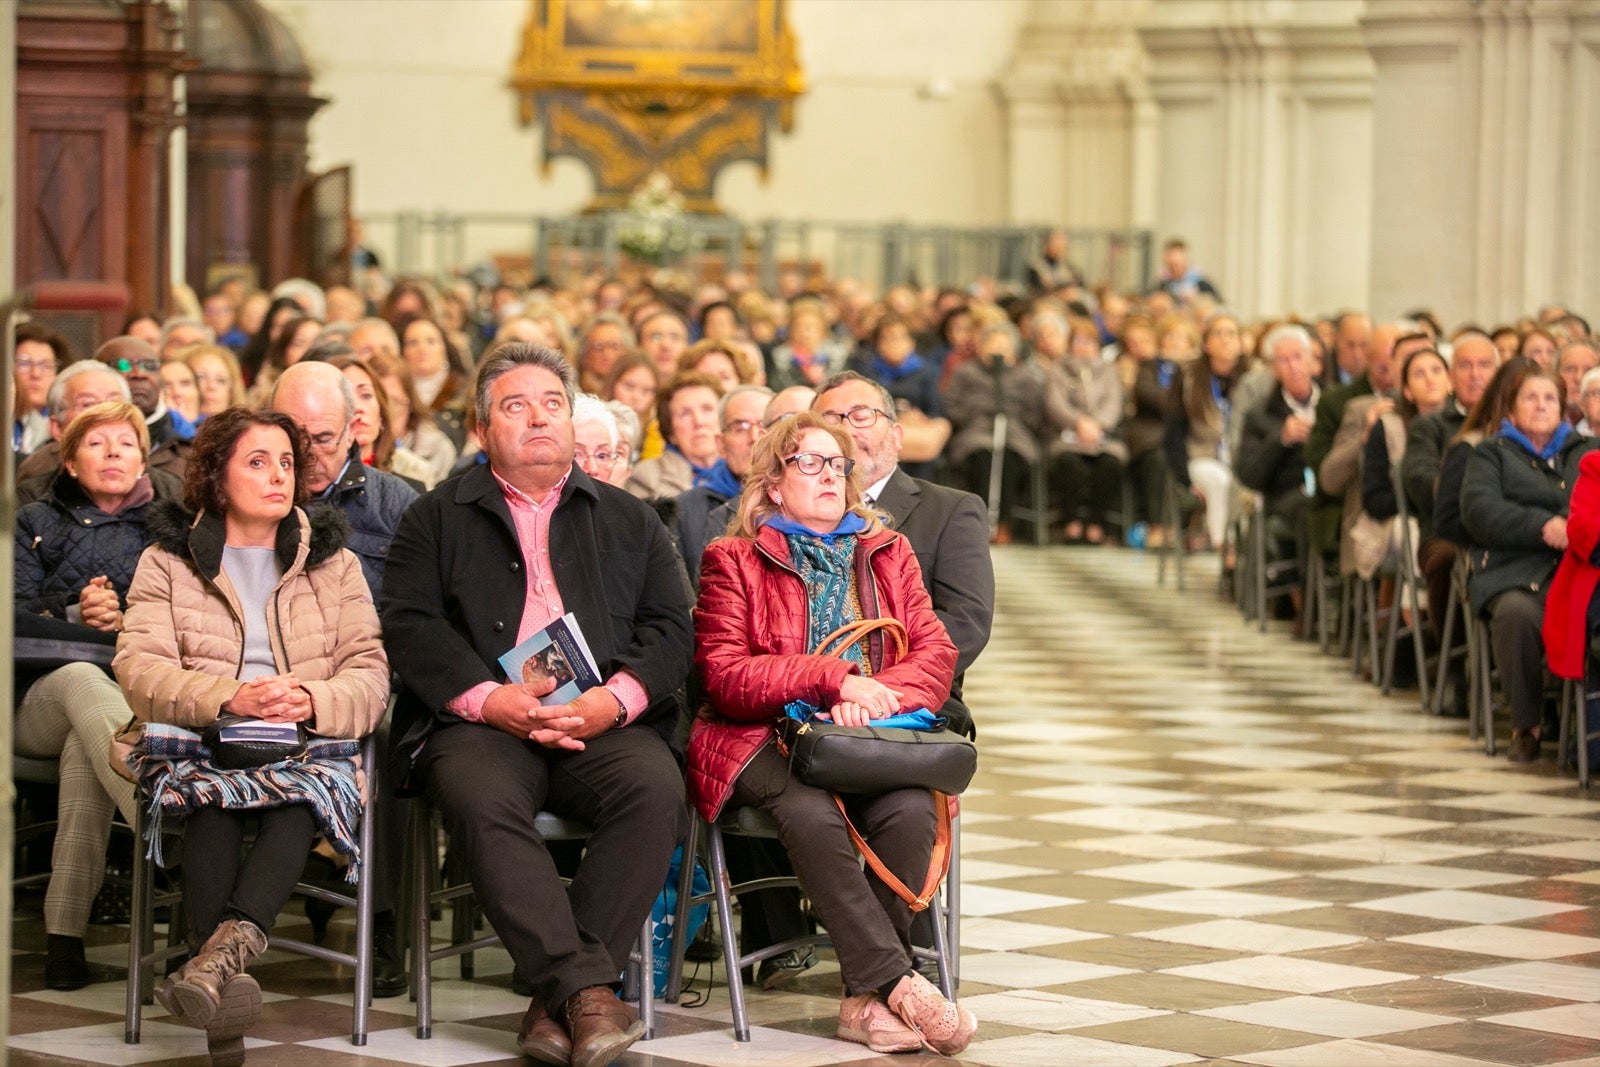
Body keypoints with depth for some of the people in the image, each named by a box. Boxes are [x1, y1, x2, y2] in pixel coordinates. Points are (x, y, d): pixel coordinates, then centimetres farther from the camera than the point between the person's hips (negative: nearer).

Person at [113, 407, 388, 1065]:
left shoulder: (333, 562, 20)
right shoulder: (167, 561, 15)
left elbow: (370, 674, 9)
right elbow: (138, 669, 0)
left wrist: (312, 702, -15)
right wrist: (230, 697, -19)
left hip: (309, 746, 1)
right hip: (199, 741, -1)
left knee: (303, 793, -36)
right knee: (211, 799, -36)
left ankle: (224, 949, -57)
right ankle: (226, 984, -52)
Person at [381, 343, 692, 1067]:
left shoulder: (629, 520, 24)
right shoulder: (437, 518, 19)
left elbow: (670, 628, 13)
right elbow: (410, 626, 5)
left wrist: (616, 699, -8)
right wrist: (486, 698, -12)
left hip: (604, 724, 2)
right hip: (480, 723, -1)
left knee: (656, 788, -31)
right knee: (480, 799, -36)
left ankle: (557, 1002, -30)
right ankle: (588, 989, -39)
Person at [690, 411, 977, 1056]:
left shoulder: (886, 554, 23)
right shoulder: (734, 561, 12)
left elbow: (936, 653, 10)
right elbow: (725, 676, -2)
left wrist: (876, 696, -13)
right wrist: (836, 679, -15)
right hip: (764, 738, -3)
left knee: (911, 808, -32)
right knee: (812, 812, -37)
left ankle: (867, 1000, -27)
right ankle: (899, 984, -37)